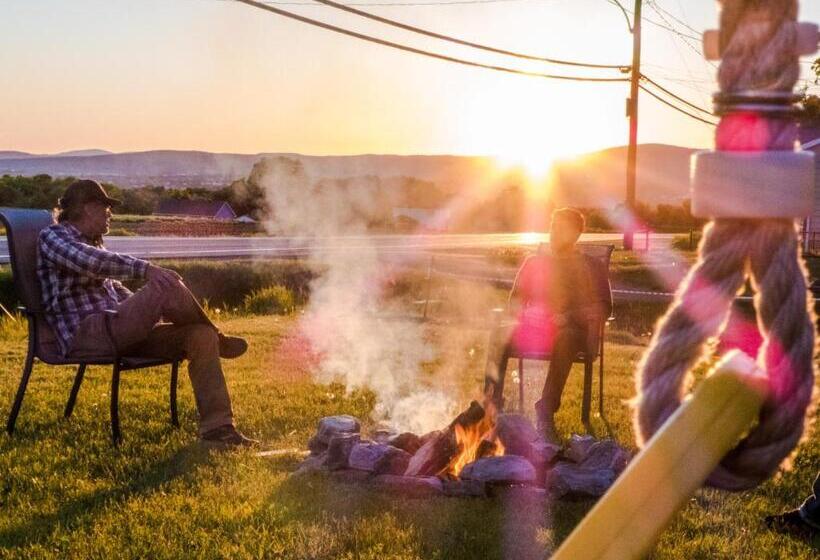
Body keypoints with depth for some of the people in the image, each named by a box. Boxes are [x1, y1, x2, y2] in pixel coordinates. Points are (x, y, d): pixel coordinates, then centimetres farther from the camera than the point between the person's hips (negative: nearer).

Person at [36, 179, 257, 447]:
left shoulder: (93, 244, 26)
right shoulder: (52, 236, 0)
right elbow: (88, 261, -22)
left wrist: (153, 311, 17)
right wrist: (144, 268, -32)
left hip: (117, 333, 9)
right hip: (85, 337, -9)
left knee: (201, 336, -12)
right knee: (165, 285, -28)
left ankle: (217, 428, -15)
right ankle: (218, 340, -1)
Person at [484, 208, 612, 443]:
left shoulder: (590, 266, 15)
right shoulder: (534, 262, 25)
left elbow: (603, 307, 5)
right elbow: (515, 300, 22)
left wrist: (570, 316, -13)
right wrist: (525, 313, -3)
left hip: (571, 329, -3)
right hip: (532, 327, 3)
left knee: (564, 340, -40)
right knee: (501, 339, -30)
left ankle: (545, 414, -44)